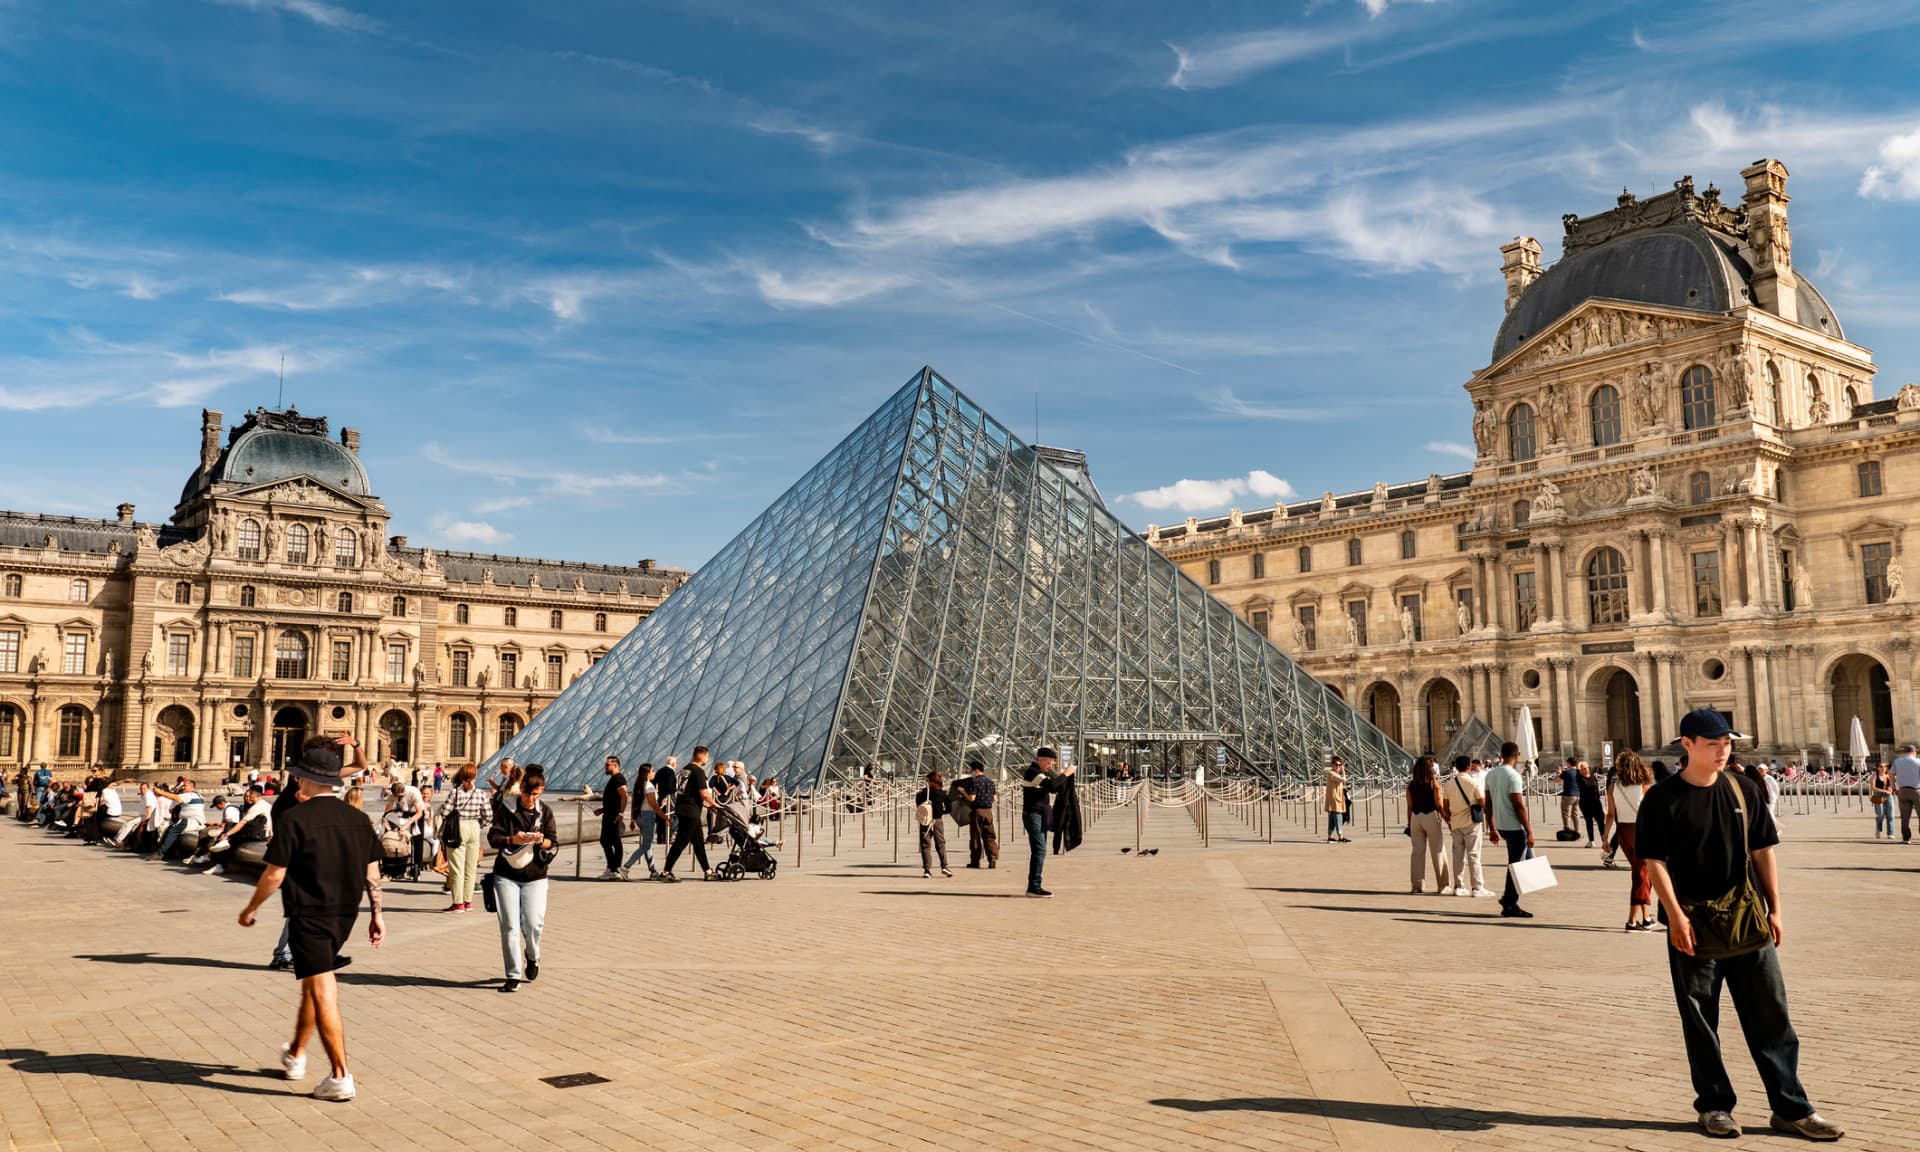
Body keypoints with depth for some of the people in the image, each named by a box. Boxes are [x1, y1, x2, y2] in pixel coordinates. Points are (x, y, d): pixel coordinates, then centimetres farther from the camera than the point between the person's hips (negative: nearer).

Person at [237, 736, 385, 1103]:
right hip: (344, 915, 6)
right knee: (313, 984, 24)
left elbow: (274, 875, -12)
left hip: (309, 917, -6)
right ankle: (295, 1055, 41)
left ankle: (341, 1077, -6)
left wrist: (251, 909, 3)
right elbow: (372, 872, 5)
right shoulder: (357, 819, 3)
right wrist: (377, 914, 13)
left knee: (322, 994, -4)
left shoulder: (295, 818, -14)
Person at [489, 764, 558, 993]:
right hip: (506, 874, -1)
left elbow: (554, 842, 3)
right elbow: (493, 837, -3)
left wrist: (541, 841, -19)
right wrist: (512, 840, -22)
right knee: (509, 926, -2)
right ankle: (513, 976, 6)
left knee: (534, 924, -6)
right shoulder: (507, 810, 1)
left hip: (535, 876, 1)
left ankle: (532, 957, 26)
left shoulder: (545, 812, 5)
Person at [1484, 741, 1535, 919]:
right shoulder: (1513, 776, -16)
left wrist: (1492, 829, 18)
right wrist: (1529, 832, -15)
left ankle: (1508, 896, 17)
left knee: (1527, 857, 19)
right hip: (1515, 826, -8)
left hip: (1501, 825, 8)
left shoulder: (1491, 774, 9)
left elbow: (1488, 804, 12)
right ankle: (1510, 906, 5)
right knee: (1515, 865, 0)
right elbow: (1519, 806, -19)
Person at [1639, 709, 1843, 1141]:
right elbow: (1655, 862, -9)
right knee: (1700, 1021, 6)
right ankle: (1714, 1105, 19)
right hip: (1693, 927, -3)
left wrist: (1775, 908, 5)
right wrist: (1676, 916, -15)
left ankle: (1791, 1108, 17)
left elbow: (1763, 851, 10)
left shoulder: (1743, 790, 5)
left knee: (1771, 1015, 7)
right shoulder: (1663, 799, -8)